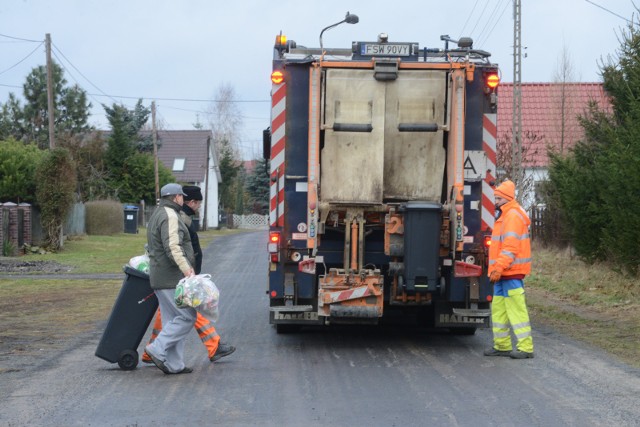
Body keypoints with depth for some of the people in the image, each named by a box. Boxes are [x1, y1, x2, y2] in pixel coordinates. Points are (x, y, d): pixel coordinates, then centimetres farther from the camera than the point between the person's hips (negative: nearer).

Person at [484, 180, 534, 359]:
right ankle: (502, 345, 20)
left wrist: (498, 267, -25)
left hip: (511, 273, -10)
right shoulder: (504, 215, 21)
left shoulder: (513, 216, -12)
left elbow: (510, 247, -21)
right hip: (503, 273, 10)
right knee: (498, 309, 13)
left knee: (516, 309, -10)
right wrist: (496, 269, 19)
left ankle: (525, 347, -8)